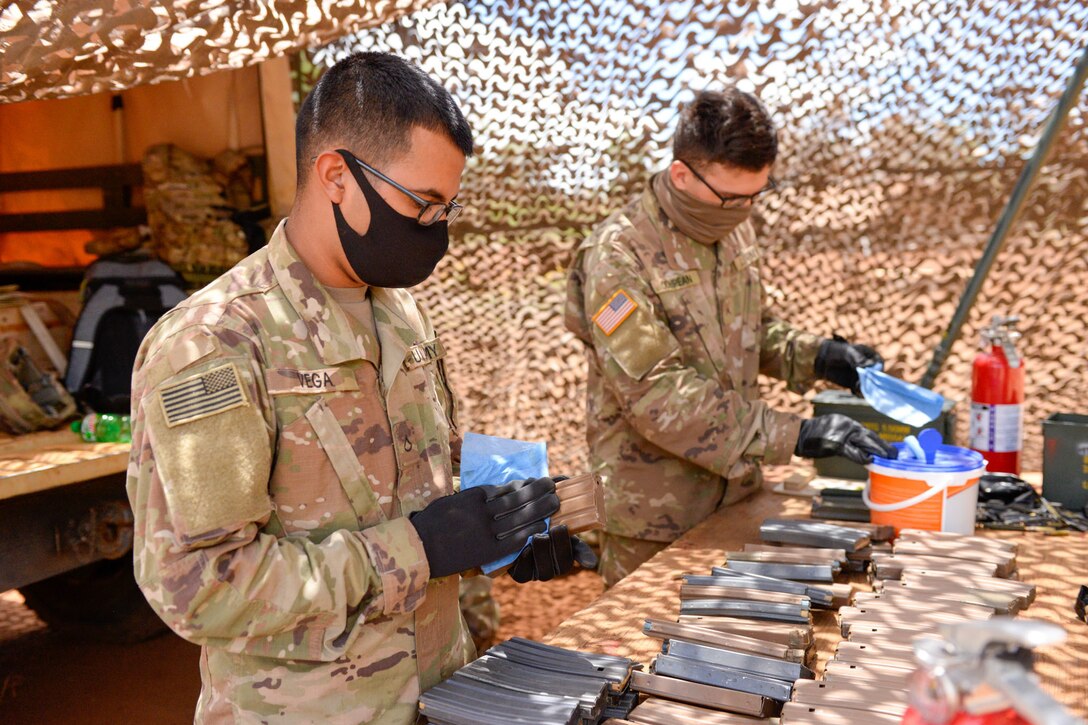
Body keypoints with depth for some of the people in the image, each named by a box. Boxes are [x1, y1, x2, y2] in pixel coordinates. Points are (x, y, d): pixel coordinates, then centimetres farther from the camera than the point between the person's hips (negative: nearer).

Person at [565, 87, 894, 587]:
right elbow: (658, 396, -26)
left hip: (733, 496, 7)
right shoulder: (617, 256, -20)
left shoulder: (734, 230, 5)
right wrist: (793, 436, -27)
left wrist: (814, 355, -1)